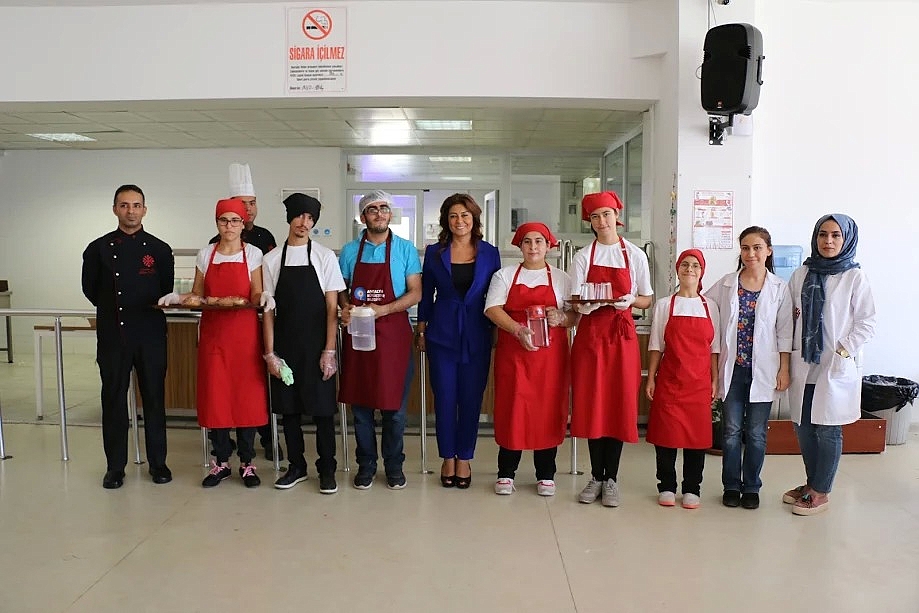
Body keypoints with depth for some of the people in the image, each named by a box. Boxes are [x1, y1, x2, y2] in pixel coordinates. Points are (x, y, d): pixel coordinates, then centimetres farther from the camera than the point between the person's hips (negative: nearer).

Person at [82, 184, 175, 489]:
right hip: (112, 336, 1)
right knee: (113, 401, 7)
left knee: (154, 400, 7)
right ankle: (115, 467, 18)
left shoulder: (159, 250, 3)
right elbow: (90, 289, 13)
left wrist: (145, 312, 8)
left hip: (151, 336, 0)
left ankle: (157, 463, 18)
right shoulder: (99, 249, 3)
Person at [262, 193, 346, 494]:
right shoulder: (271, 260, 4)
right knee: (289, 408, 9)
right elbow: (268, 309, 4)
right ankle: (296, 466, 25)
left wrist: (329, 352, -9)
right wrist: (270, 352, -1)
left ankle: (327, 469, 16)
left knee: (322, 409, 2)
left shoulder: (325, 257, -1)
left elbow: (332, 308, -3)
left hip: (316, 348, -2)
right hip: (285, 347, 2)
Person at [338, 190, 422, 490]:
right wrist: (345, 307, -9)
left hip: (393, 333, -2)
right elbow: (341, 289, 13)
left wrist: (382, 310, -16)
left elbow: (415, 293, -3)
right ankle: (366, 465, 21)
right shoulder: (350, 251, 8)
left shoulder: (405, 249, 2)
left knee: (394, 405, 3)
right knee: (361, 404, 7)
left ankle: (394, 465, 19)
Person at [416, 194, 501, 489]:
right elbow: (426, 294, 9)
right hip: (442, 334, 0)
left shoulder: (489, 253, 3)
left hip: (477, 336, 0)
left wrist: (496, 331, 4)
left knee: (471, 398, 5)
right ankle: (448, 457, 19)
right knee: (444, 397, 4)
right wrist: (421, 330, 6)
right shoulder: (434, 252, 3)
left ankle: (464, 458, 20)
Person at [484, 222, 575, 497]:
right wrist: (519, 331, -18)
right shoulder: (505, 275, 8)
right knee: (511, 408, 1)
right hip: (513, 351, 0)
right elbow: (492, 309, -4)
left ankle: (546, 475, 16)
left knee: (548, 410, 2)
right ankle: (506, 474, 13)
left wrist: (561, 318, -15)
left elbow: (575, 314, 8)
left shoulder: (561, 278, 10)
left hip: (550, 353, 1)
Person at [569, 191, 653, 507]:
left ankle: (611, 478, 11)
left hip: (622, 334, 0)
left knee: (620, 404, 0)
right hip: (590, 333, 1)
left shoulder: (635, 255, 4)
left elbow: (647, 300, 8)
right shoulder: (583, 256, 5)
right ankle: (596, 476, 14)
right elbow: (576, 303, 3)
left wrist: (628, 300, -13)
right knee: (591, 404, 1)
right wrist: (587, 302, -19)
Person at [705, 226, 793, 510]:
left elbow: (785, 332, 2)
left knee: (756, 433, 7)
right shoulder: (726, 284, 2)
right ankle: (731, 486, 20)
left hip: (763, 370, 0)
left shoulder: (780, 288, 1)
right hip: (733, 369, 1)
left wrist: (784, 369, -3)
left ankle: (751, 487, 22)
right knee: (732, 431, 7)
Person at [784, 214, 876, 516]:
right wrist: (789, 354, 4)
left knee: (828, 431, 3)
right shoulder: (801, 274, 6)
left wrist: (842, 351, -14)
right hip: (803, 365, 4)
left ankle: (821, 492, 16)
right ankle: (812, 483, 29)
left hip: (836, 368, -4)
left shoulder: (854, 277, -6)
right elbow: (789, 315, 13)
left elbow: (866, 323, -5)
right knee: (803, 427, 11)